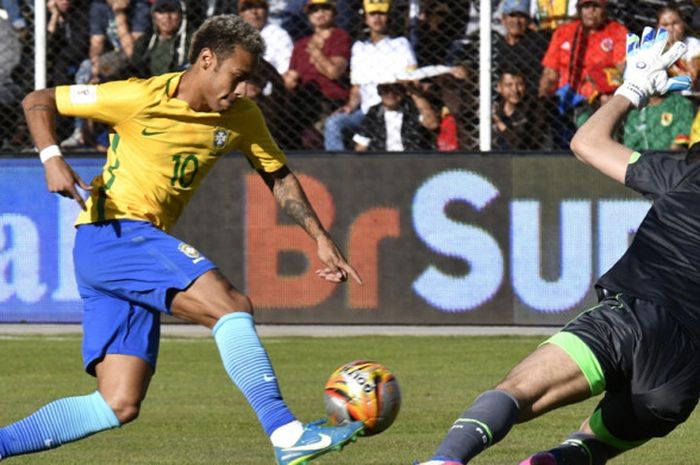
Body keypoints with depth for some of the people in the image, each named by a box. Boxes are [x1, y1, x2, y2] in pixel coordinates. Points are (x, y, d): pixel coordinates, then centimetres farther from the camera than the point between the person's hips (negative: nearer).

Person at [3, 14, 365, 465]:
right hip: (110, 236, -8)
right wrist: (52, 158, -20)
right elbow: (38, 101, -4)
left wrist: (321, 237, 9)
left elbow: (279, 176, 20)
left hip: (145, 242, 8)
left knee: (119, 406, 0)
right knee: (233, 306, -24)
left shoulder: (241, 117, 6)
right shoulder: (140, 98, -12)